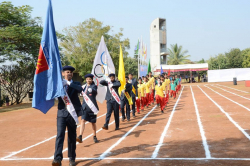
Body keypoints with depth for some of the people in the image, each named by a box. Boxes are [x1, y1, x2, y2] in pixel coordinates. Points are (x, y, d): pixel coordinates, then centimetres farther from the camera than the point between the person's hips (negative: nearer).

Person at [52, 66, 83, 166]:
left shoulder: (76, 84, 7)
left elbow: (79, 89, -15)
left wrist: (69, 83, -23)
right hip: (62, 113, -1)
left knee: (72, 137, 10)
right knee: (60, 135, -13)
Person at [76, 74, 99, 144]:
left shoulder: (94, 86, -5)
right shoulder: (84, 86, 8)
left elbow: (94, 90, -27)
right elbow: (82, 93, 21)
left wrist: (91, 90, -48)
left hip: (92, 107, -3)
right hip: (85, 106, 3)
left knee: (93, 122, 8)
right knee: (83, 120, -12)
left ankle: (94, 136, 25)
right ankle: (80, 137, -19)